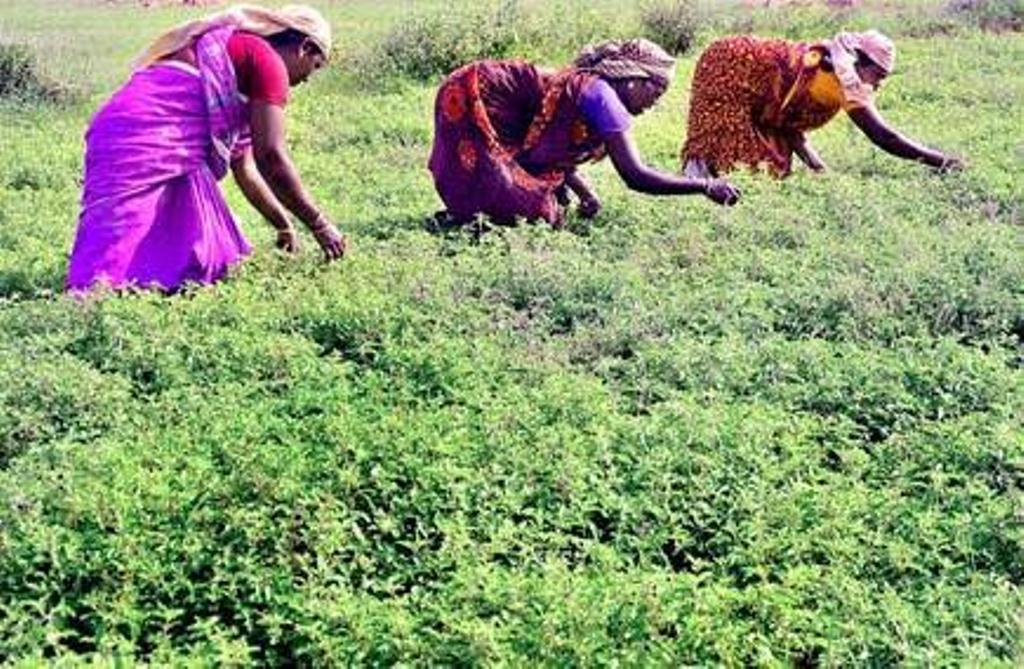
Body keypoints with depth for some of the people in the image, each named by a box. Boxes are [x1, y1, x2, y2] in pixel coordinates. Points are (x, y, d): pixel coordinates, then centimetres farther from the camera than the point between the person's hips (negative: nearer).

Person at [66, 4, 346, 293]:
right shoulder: (267, 61, -1)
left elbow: (244, 168, 33)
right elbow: (272, 156, -8)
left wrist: (283, 224, 38)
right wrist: (319, 224, 1)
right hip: (140, 144, -10)